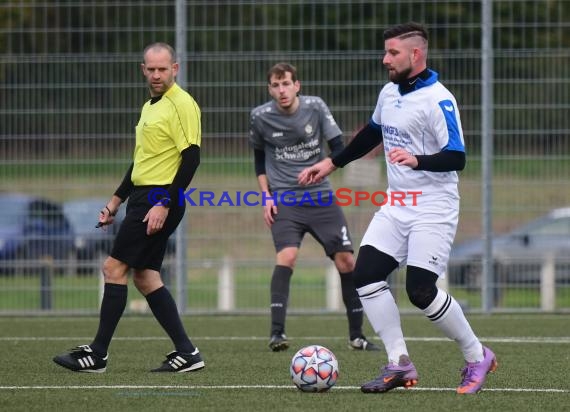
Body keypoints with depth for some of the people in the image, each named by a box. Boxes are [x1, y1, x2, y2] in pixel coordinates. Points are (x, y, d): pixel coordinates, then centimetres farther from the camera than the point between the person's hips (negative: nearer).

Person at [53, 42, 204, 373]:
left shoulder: (182, 104, -11)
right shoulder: (150, 106, 18)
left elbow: (191, 157, -17)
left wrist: (165, 204, -21)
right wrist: (117, 199, 23)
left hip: (159, 202, -10)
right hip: (144, 198, 10)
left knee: (114, 268, -9)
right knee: (145, 277, 7)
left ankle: (98, 354, -6)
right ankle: (186, 353, 8)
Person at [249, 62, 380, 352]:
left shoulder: (315, 107, -4)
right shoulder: (260, 117, -2)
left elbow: (338, 146, -1)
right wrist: (266, 196, 5)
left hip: (320, 197, 2)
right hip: (284, 199, -2)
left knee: (346, 261, -1)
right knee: (287, 256, -25)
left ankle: (356, 335, 12)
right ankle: (277, 332, -24)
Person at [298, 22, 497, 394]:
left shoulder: (438, 100, -16)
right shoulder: (389, 93, 10)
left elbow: (456, 158, -23)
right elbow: (372, 135, 28)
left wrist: (417, 160, -39)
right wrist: (332, 164, 30)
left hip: (433, 209, -8)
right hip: (396, 206, 8)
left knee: (420, 291, -13)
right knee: (366, 275, -5)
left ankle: (477, 357, 8)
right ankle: (400, 365, 2)